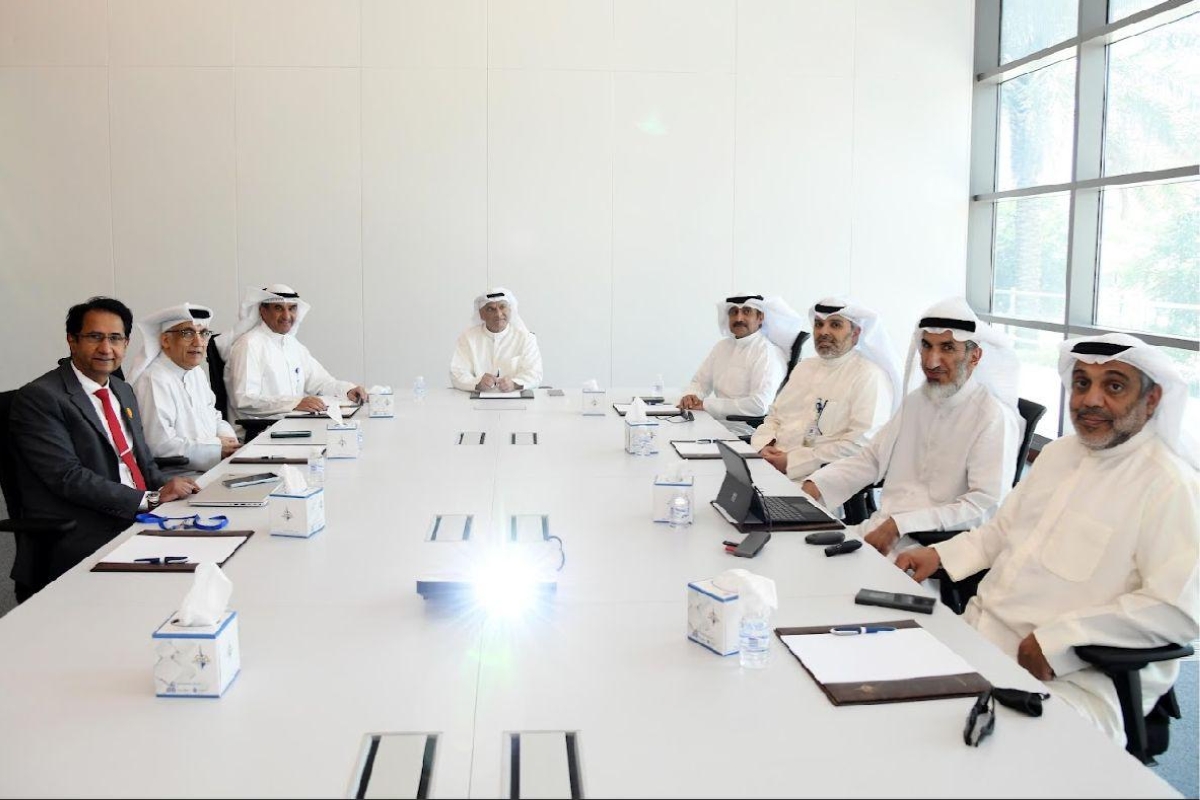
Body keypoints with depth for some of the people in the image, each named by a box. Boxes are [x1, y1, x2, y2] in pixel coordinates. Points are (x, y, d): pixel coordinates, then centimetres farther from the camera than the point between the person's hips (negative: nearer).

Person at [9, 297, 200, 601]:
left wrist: (166, 488, -1)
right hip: (79, 540, -8)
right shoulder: (38, 398, -7)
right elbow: (69, 477, -15)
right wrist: (150, 498, -18)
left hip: (137, 520, 8)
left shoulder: (123, 391, 18)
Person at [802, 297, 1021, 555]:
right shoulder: (916, 400, 13)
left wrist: (900, 525, -23)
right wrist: (814, 486, -3)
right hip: (882, 529, 7)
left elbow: (987, 505, -17)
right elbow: (872, 458, 14)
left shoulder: (995, 417, -11)